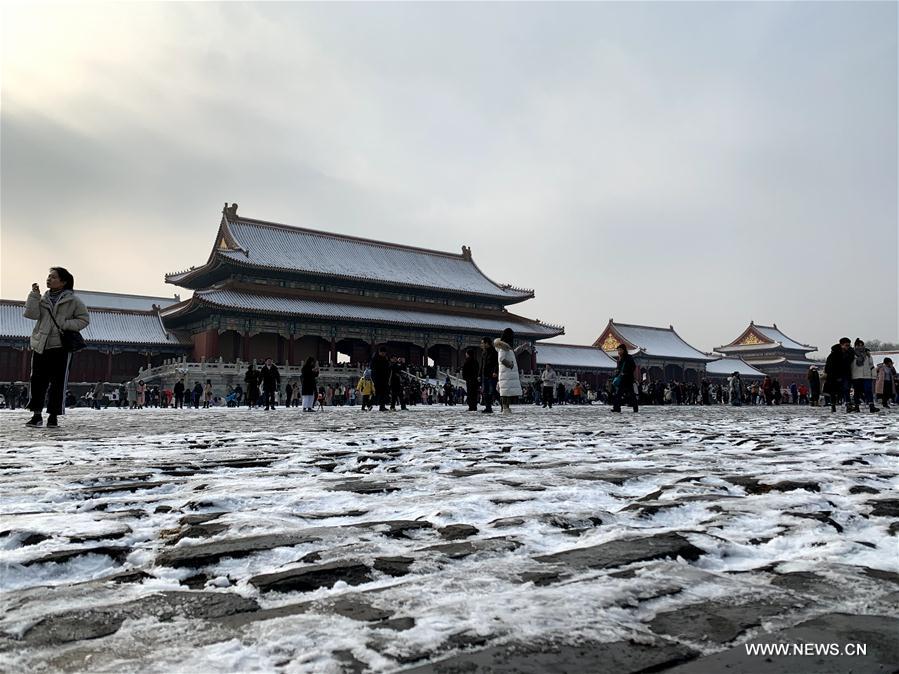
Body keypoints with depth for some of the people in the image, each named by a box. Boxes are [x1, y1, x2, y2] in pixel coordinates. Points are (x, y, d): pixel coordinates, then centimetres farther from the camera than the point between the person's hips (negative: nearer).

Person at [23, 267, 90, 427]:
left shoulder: (72, 300, 2)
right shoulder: (43, 299, 12)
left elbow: (84, 319, 3)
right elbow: (31, 314, -2)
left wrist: (67, 324, -10)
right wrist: (34, 295, -7)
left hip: (61, 345, -3)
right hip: (40, 345, 3)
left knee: (58, 382, -1)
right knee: (37, 380, 3)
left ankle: (53, 416, 7)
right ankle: (36, 414, 12)